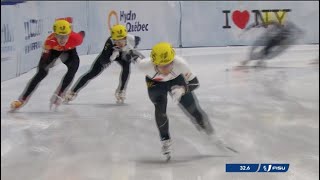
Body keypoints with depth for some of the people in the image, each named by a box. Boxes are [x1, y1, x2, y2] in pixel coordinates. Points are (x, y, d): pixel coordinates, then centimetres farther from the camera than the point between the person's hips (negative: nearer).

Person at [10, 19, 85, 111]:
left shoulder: (75, 38, -41)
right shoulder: (50, 41, -41)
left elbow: (82, 34, -17)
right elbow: (45, 54, -23)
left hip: (69, 50, 1)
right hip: (54, 50, -1)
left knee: (73, 68, -24)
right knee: (42, 72, -12)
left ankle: (58, 94, -5)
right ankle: (22, 99, -5)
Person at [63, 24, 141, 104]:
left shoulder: (132, 39, -34)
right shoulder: (110, 42, -42)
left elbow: (138, 39, -5)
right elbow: (103, 61, -40)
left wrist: (131, 51, -14)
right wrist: (113, 56, -55)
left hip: (123, 55, 2)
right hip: (110, 54, -2)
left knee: (127, 67, -29)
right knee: (92, 73, -8)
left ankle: (120, 92, -6)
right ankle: (73, 92, 2)